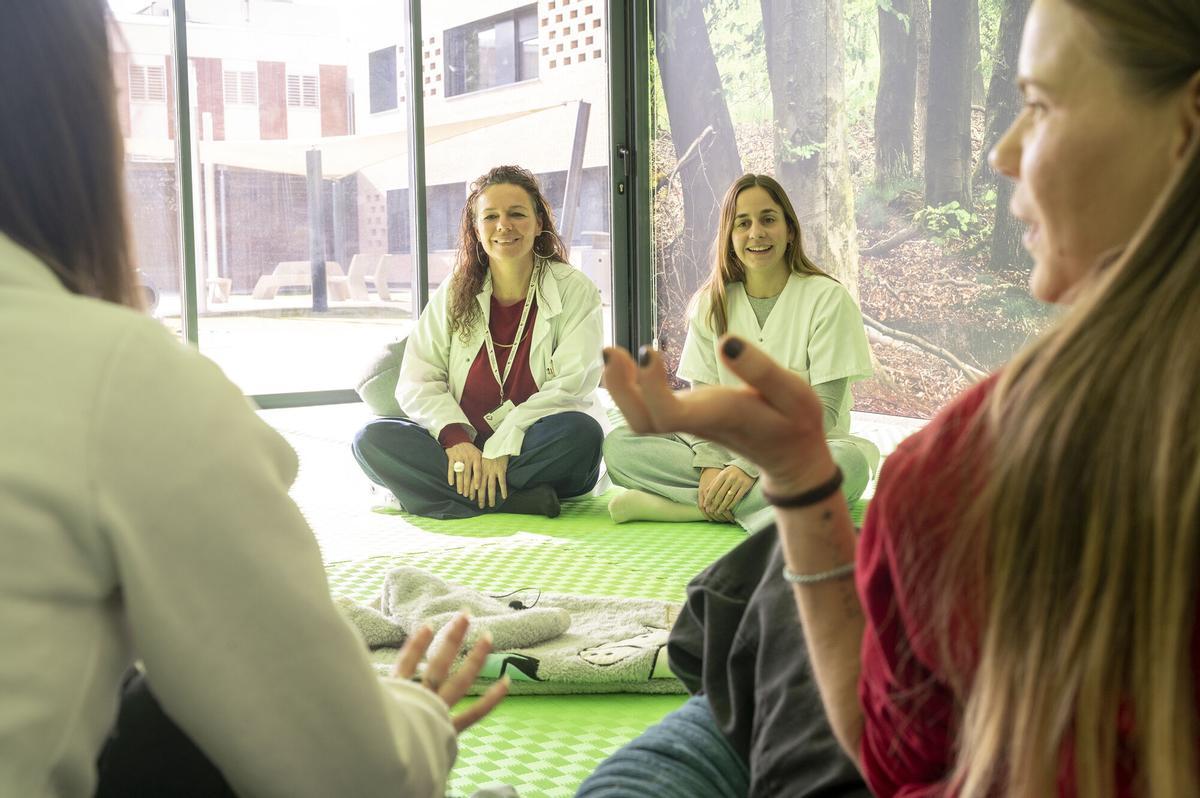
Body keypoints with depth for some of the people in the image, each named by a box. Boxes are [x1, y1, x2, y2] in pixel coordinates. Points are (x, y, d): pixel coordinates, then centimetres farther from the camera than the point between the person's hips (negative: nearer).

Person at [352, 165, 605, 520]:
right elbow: (418, 383, 1)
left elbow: (570, 386, -11)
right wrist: (455, 438, -19)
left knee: (580, 432, -36)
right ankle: (518, 500, -31)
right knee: (372, 440, -21)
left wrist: (503, 447, -22)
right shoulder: (454, 294, 8)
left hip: (539, 450, -3)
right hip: (463, 448, 3)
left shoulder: (576, 291, -1)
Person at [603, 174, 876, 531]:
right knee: (618, 445, -17)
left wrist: (751, 465, -24)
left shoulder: (828, 298, -7)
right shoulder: (711, 304, 5)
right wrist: (711, 465, -20)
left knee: (850, 461, -39)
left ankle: (687, 505, -28)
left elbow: (823, 408, -12)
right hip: (728, 448, 2)